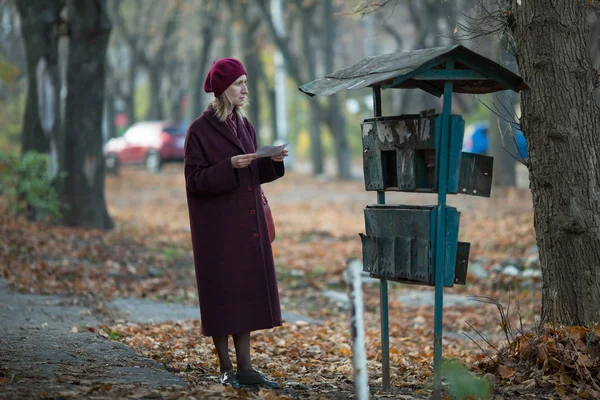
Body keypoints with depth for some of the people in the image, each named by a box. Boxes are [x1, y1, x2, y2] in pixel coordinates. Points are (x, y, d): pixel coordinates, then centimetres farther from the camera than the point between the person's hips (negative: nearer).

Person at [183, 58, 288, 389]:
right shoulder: (200, 130, -10)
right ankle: (225, 370, 7)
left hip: (247, 222, 7)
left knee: (247, 291, 6)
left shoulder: (244, 126, 11)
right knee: (221, 293, -1)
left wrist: (272, 162, -3)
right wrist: (229, 167, -24)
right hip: (217, 224, -7)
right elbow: (194, 179, -12)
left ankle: (245, 367, 10)